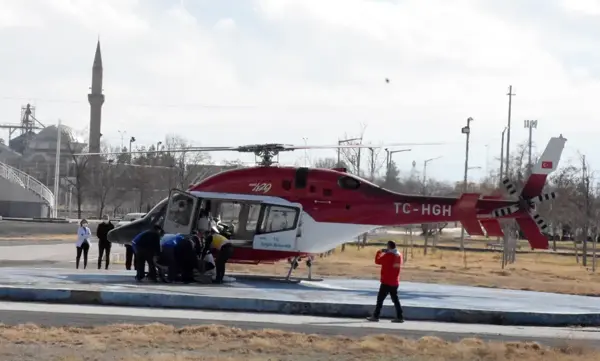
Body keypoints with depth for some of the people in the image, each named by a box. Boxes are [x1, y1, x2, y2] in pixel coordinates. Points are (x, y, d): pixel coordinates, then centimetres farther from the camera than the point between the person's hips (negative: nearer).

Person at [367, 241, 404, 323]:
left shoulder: (388, 255, -15)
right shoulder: (399, 255, 6)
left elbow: (377, 261, -8)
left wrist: (379, 252, 7)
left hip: (386, 282, -7)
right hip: (395, 282, 7)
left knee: (380, 299, -1)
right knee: (395, 299, 12)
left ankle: (375, 316, 0)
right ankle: (399, 317, 8)